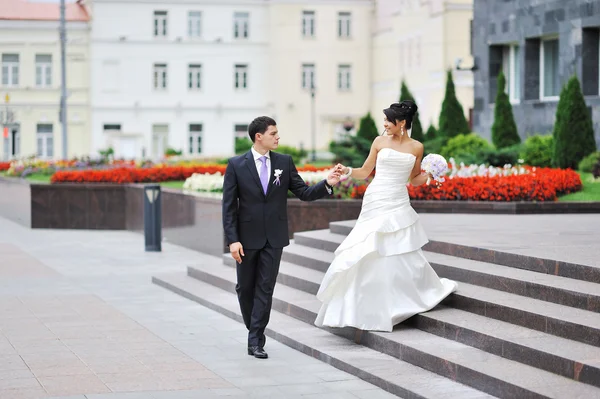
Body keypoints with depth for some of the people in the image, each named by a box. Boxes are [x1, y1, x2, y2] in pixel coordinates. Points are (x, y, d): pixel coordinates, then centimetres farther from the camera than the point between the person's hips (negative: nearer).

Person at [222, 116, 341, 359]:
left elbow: (304, 193, 4)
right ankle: (254, 330, 30)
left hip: (274, 238, 1)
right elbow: (229, 206, -5)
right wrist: (232, 240, -12)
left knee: (265, 289, -1)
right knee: (245, 288, 10)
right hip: (247, 237, -1)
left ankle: (255, 340, 3)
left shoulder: (285, 162, 2)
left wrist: (327, 184, -14)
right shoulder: (236, 165, -5)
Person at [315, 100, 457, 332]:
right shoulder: (380, 142, 3)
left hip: (399, 206, 0)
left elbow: (414, 180, 14)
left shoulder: (416, 147, 5)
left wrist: (430, 175, -4)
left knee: (403, 255, 0)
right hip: (376, 203, 0)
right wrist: (347, 171, -8)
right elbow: (365, 172, 8)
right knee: (370, 255, -3)